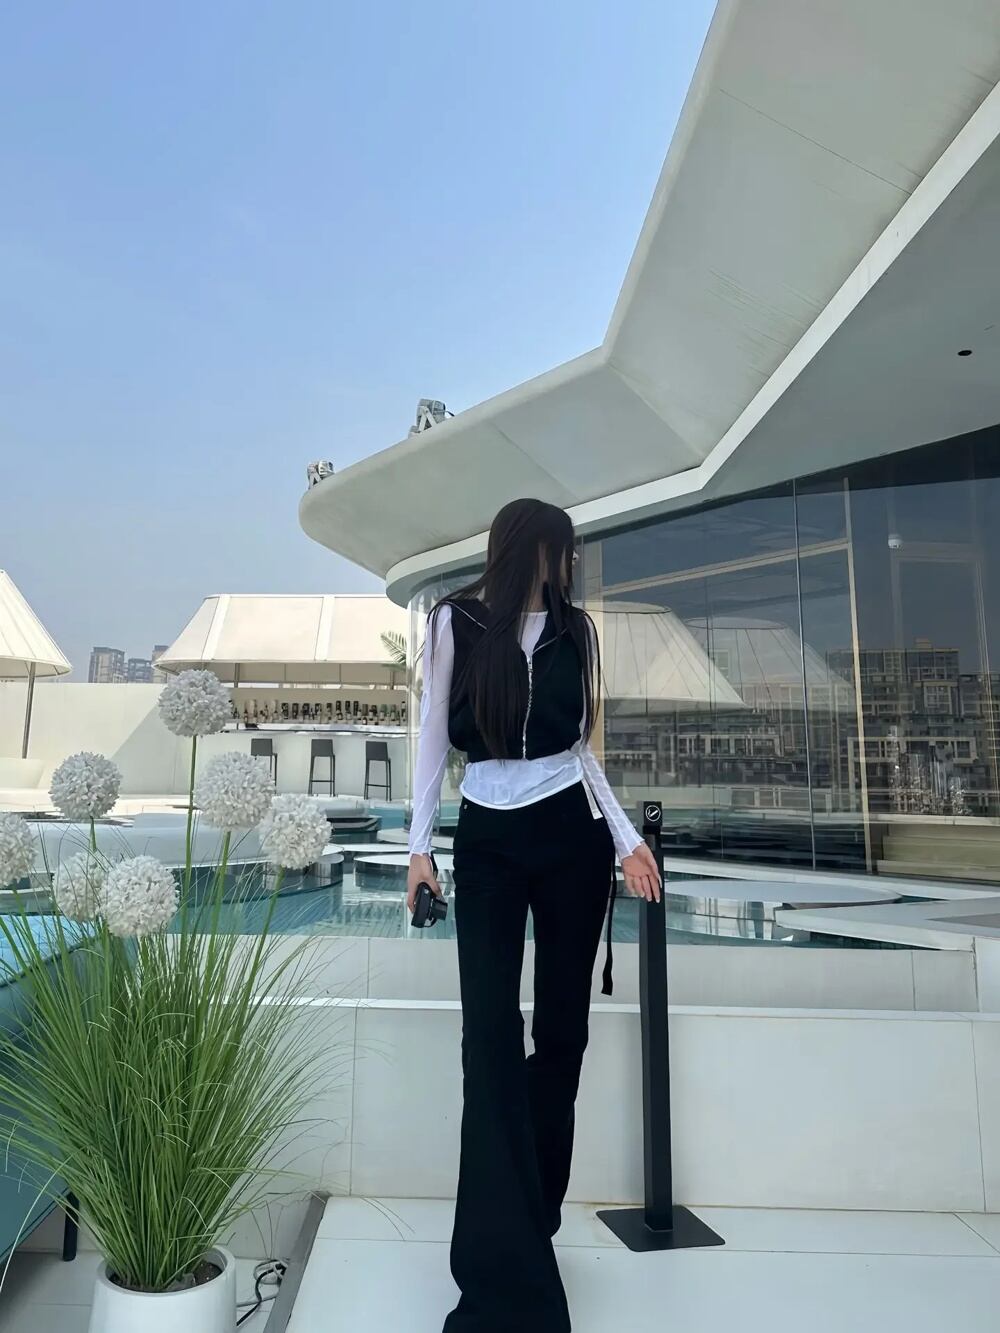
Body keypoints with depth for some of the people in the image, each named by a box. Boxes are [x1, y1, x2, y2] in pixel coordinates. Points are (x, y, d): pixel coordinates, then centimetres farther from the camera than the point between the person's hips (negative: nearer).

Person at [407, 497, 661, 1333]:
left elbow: (582, 748, 9)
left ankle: (525, 1225, 27)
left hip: (571, 836, 3)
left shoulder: (574, 629, 9)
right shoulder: (456, 622, 0)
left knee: (561, 1029, 8)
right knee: (491, 1031, -5)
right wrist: (420, 846, -5)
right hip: (487, 842, -3)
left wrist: (627, 837, 2)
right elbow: (433, 739, 0)